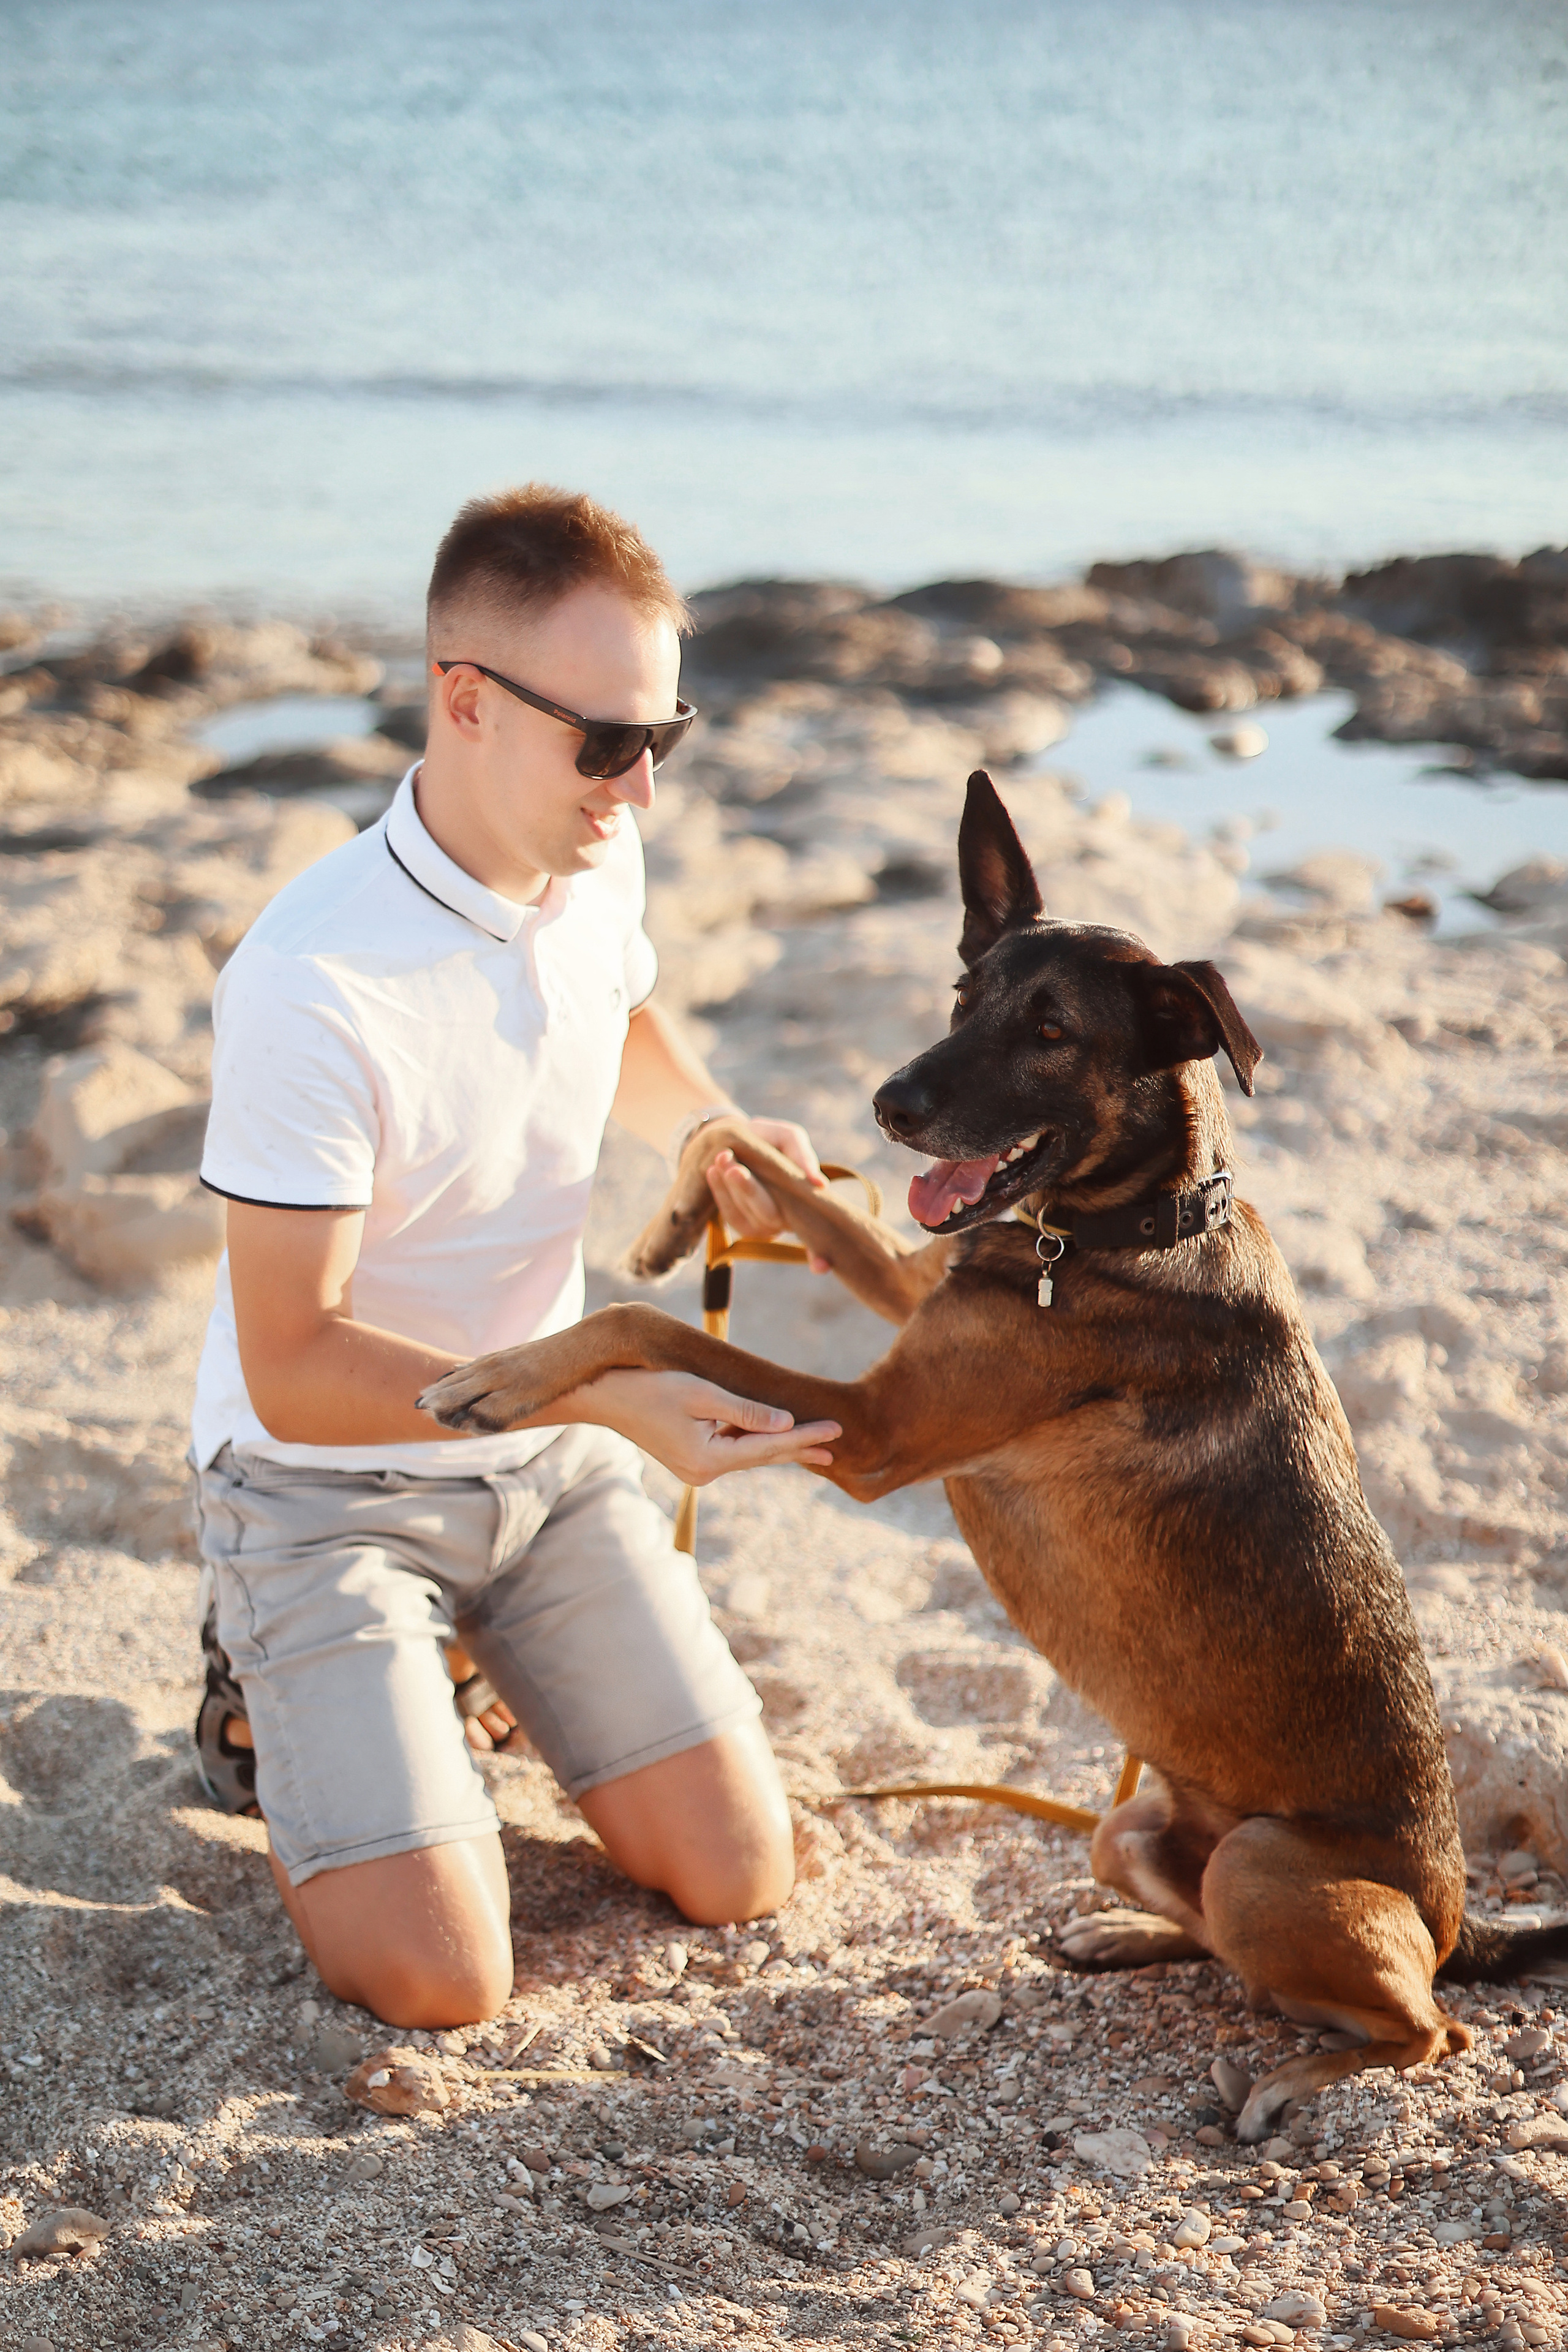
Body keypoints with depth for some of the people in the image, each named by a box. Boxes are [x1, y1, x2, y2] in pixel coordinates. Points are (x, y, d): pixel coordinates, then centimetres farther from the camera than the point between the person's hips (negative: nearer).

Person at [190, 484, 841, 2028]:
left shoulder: (597, 869, -7)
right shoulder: (309, 985, -30)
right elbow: (294, 1371, -27)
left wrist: (711, 1126, -4)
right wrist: (609, 1399, -34)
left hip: (544, 1457, 6)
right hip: (328, 1478, -6)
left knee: (738, 1874, 1)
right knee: (436, 1980, -16)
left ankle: (458, 1655, 25)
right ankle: (273, 1692, 13)